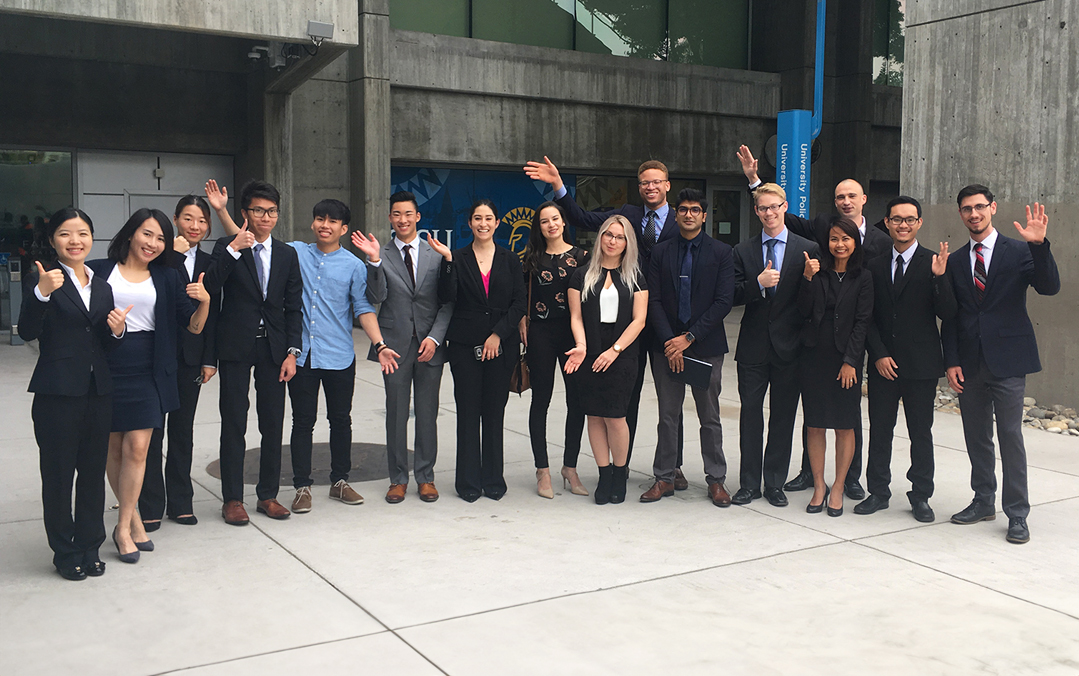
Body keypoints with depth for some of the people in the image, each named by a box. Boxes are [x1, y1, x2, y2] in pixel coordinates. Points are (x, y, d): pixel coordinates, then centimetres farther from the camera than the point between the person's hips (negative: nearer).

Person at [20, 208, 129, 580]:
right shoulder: (42, 280, -5)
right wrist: (42, 292, -34)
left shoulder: (101, 286, 13)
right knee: (58, 474, 5)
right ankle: (65, 552, 18)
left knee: (93, 472, 12)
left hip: (98, 392, 5)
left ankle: (89, 547, 24)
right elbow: (27, 331, -19)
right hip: (58, 394, -5)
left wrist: (117, 331, -7)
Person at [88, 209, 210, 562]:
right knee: (113, 449, 7)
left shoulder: (167, 278, 9)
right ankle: (133, 517, 23)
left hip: (147, 373, 1)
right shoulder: (98, 271, 3)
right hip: (106, 371, -1)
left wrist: (204, 301, -14)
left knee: (137, 447, -6)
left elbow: (194, 326, 5)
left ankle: (123, 528, 5)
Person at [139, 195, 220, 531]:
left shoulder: (209, 264, 11)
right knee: (153, 430, 1)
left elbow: (212, 315, 10)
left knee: (182, 429, 12)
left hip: (191, 357, 4)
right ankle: (151, 507, 10)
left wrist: (210, 359, 5)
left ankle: (180, 502, 21)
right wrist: (173, 254, -22)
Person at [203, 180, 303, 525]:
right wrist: (233, 249, -23)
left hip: (274, 347, 3)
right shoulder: (226, 248, 0)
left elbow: (294, 307, 8)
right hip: (236, 347, -3)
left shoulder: (287, 254, 9)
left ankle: (268, 494, 19)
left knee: (273, 424, 7)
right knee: (234, 424, 2)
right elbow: (210, 288, -15)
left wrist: (292, 352, 0)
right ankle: (232, 499, 12)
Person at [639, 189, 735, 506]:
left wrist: (689, 337, -12)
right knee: (668, 417, 7)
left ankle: (716, 480, 16)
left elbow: (724, 302, -6)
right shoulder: (661, 252, 7)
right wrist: (669, 341, -10)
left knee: (710, 418, 7)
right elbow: (654, 301, 2)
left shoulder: (721, 252, 2)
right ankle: (664, 478, 16)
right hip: (667, 346, 2)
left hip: (706, 346, -1)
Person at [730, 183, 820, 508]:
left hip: (789, 346, -1)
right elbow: (733, 296, -2)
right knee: (750, 414, 5)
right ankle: (749, 483, 15)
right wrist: (758, 283, -16)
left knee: (783, 417, 6)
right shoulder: (743, 251, 7)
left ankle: (775, 483, 18)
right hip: (753, 346, 1)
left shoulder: (808, 249, 2)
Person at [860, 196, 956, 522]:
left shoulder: (932, 263, -2)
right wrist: (879, 354, -3)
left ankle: (921, 496, 18)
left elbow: (947, 313, -9)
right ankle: (878, 492, 20)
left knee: (921, 433, 6)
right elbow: (868, 317, 7)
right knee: (879, 430, 8)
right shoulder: (875, 266, 7)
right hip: (882, 363, 2)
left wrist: (940, 277, -23)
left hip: (921, 364, -2)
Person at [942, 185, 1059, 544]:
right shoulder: (955, 261, 10)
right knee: (976, 437, 11)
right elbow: (950, 317, 10)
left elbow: (1049, 287, -14)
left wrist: (1039, 245, -27)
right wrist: (951, 361, 2)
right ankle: (983, 501, 24)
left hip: (1007, 359, -4)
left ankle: (1017, 514, 4)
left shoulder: (1019, 252, 0)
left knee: (1010, 436, -4)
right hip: (969, 363, 4)